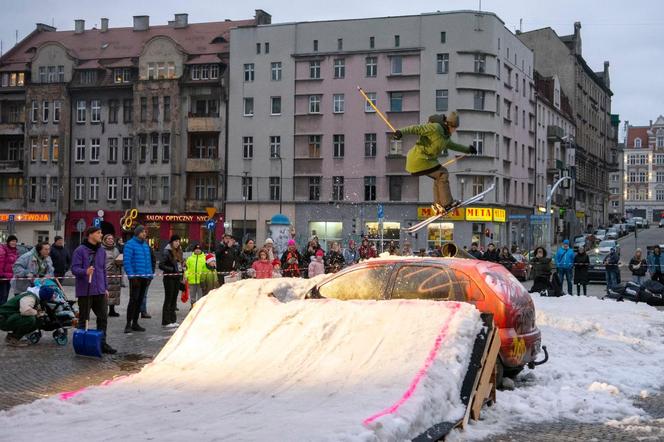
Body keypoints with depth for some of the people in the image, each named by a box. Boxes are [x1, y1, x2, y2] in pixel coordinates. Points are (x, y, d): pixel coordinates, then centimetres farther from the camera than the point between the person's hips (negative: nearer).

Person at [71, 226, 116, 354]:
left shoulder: (101, 251, 14)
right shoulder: (80, 250, -8)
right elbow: (74, 268, -13)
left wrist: (106, 288, 17)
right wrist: (85, 272, -32)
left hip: (100, 291, 6)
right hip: (85, 291, -6)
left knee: (103, 318, 7)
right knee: (84, 319, 4)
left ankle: (102, 343, 15)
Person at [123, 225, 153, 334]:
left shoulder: (146, 245, 15)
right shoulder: (130, 244, -7)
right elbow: (126, 261, -12)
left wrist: (150, 275, 11)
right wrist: (132, 276, -17)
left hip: (145, 277, 7)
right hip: (135, 277, -7)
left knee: (140, 300, 11)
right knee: (133, 300, -10)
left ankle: (135, 323, 19)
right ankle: (128, 324, -5)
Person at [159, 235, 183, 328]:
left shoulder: (179, 251, 13)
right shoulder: (167, 251, -9)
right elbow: (161, 265, -15)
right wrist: (172, 269, -17)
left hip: (177, 278, 7)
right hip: (169, 278, -7)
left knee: (174, 299, 10)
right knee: (168, 299, -4)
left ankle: (172, 320, 17)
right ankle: (166, 322, 0)